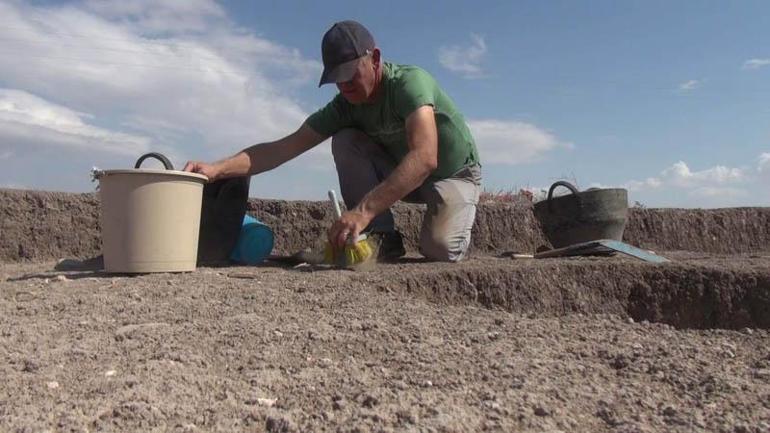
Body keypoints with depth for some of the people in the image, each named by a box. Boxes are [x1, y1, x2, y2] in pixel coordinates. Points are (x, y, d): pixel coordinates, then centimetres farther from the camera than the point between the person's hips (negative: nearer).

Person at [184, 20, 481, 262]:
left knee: (440, 250, -32)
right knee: (345, 140, -20)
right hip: (401, 174, 5)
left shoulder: (411, 82, -31)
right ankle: (383, 237, -12)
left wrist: (363, 211, -55)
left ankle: (455, 229, 6)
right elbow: (283, 148, -20)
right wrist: (217, 169, -34)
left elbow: (425, 159, -47)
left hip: (453, 175, -5)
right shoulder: (344, 106, -14)